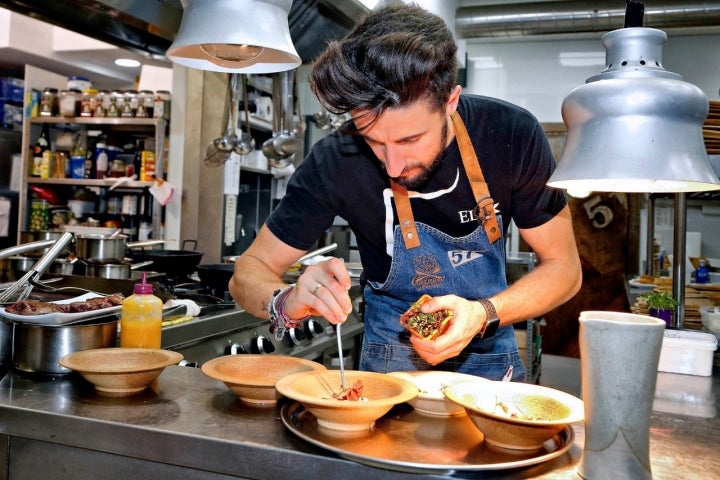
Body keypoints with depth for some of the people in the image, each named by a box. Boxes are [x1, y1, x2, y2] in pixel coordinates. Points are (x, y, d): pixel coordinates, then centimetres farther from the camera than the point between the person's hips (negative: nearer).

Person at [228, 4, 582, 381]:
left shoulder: (512, 136, -17)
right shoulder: (336, 160, -19)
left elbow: (564, 267, -8)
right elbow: (249, 272, -11)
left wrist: (483, 315, -26)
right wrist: (288, 301, -33)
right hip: (390, 365, -1)